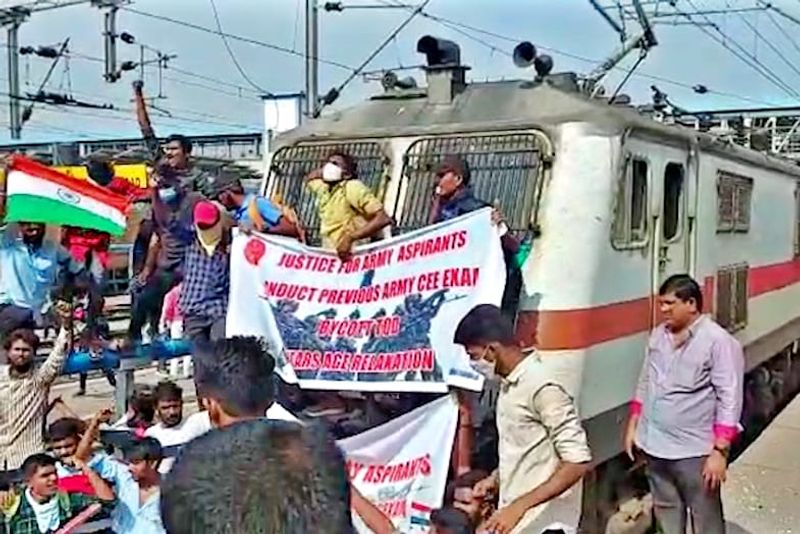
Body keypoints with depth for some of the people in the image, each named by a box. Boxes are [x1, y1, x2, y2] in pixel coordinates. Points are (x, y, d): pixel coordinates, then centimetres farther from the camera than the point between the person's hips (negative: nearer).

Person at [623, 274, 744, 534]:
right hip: (654, 446, 6)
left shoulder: (719, 341, -14)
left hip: (695, 451, -6)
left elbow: (730, 400, -16)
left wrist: (720, 451, -19)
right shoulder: (658, 335, 7)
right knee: (666, 512, 20)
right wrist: (633, 425, 14)